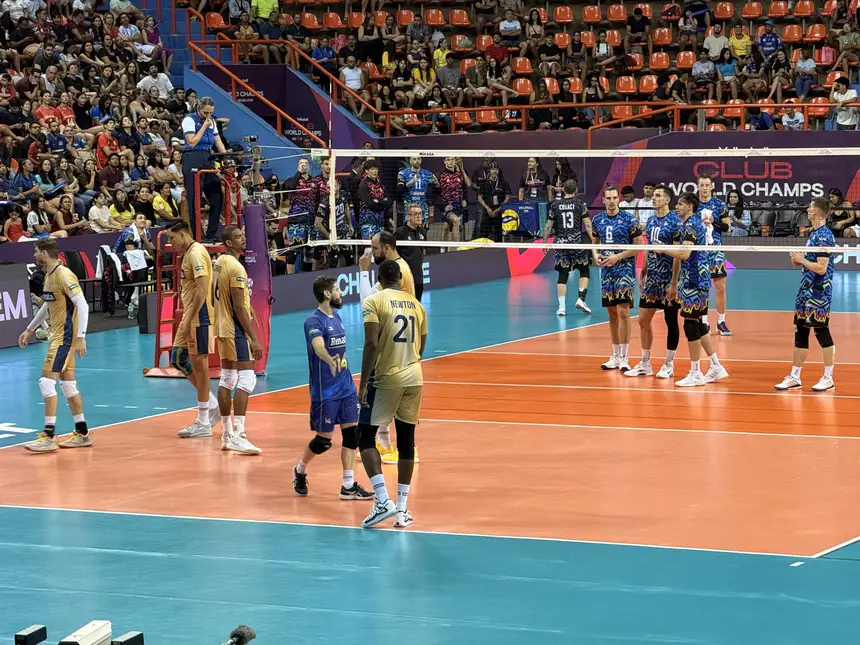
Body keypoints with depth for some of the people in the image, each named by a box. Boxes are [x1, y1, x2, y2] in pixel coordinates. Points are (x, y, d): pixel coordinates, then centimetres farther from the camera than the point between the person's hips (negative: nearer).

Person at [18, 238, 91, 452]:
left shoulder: (63, 275, -17)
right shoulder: (49, 275, 12)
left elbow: (82, 305, -22)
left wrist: (81, 337, -27)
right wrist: (30, 329, 33)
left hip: (65, 337, -10)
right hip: (57, 336, 10)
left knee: (46, 382, -13)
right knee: (68, 384, 11)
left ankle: (48, 437, -13)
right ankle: (82, 434, 17)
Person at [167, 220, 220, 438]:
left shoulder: (196, 253, -15)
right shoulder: (188, 253, 15)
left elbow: (202, 290, -23)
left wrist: (188, 320, -24)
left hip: (199, 317, -10)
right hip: (190, 317, 10)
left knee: (199, 364, -4)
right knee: (178, 359, 13)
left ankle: (203, 424, 2)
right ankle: (212, 405, 19)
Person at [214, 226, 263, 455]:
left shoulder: (219, 263, 11)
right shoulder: (236, 268, -18)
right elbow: (239, 307, -21)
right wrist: (253, 339, -21)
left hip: (223, 327, 10)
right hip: (236, 329, -10)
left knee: (227, 378, 14)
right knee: (246, 378, -12)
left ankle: (227, 433, 19)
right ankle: (237, 436, -19)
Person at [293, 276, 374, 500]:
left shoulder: (337, 317, 11)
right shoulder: (314, 320, -16)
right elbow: (319, 347, -36)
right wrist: (331, 362, -54)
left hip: (346, 387, 8)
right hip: (325, 391, -8)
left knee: (351, 432, 0)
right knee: (323, 440, 0)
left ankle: (348, 486, 2)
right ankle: (300, 471, 27)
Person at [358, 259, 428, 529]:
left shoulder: (373, 301, -6)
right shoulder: (416, 304, 10)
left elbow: (372, 345, -15)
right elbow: (420, 347, 15)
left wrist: (363, 384, -12)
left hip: (386, 378, -5)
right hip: (414, 379, 5)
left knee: (366, 437, 3)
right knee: (406, 441, 10)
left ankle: (382, 500, -12)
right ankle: (402, 509, 10)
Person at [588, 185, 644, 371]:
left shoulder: (629, 219, -8)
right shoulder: (598, 219, 6)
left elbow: (639, 246, -8)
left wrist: (617, 257, -16)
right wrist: (596, 254, -2)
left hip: (625, 269, -5)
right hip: (606, 271, 5)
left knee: (622, 311, -12)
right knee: (612, 313, 10)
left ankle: (624, 358, -9)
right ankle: (615, 356, 19)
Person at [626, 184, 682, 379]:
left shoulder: (675, 221, -11)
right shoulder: (651, 221, 11)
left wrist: (674, 282, -18)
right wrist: (643, 274, 15)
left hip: (668, 279, -7)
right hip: (651, 278, 7)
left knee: (671, 321, 3)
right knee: (643, 320, 6)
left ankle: (669, 365, 11)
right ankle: (645, 364, 15)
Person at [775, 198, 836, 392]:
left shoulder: (824, 236, -17)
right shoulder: (814, 234, 12)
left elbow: (821, 268, -23)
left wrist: (801, 260, -13)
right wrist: (799, 261, 4)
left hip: (819, 294, -10)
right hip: (806, 291, 10)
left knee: (822, 332, -2)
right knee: (800, 332, 10)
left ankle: (828, 378, 7)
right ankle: (794, 377, 15)